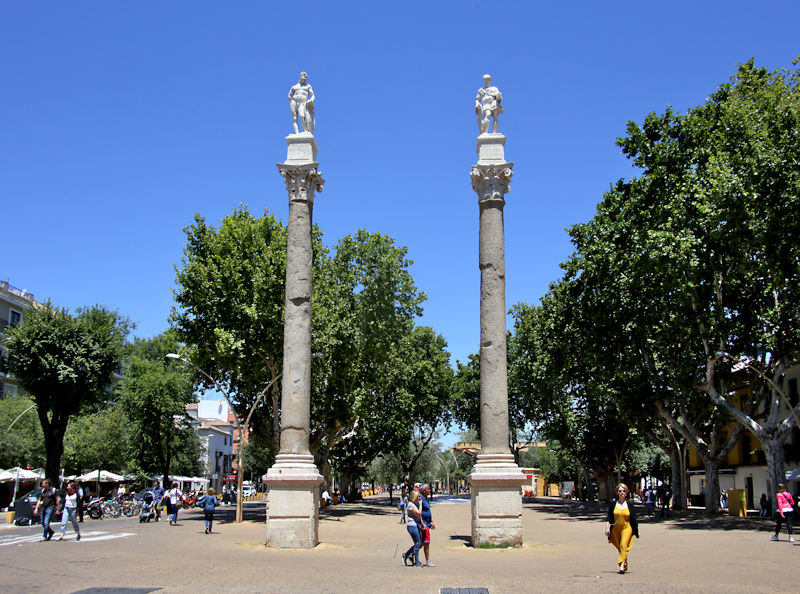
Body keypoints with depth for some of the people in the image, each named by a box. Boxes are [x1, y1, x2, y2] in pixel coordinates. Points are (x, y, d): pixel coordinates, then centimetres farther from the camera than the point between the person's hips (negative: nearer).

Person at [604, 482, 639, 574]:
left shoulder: (629, 503, 0)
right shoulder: (613, 502, 1)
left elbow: (634, 517, 7)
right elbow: (609, 516, 3)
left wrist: (637, 530, 11)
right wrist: (607, 526, -7)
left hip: (627, 528, -2)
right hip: (616, 529, 2)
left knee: (624, 546, -19)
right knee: (619, 548, 10)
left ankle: (622, 565, -25)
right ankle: (625, 566, 26)